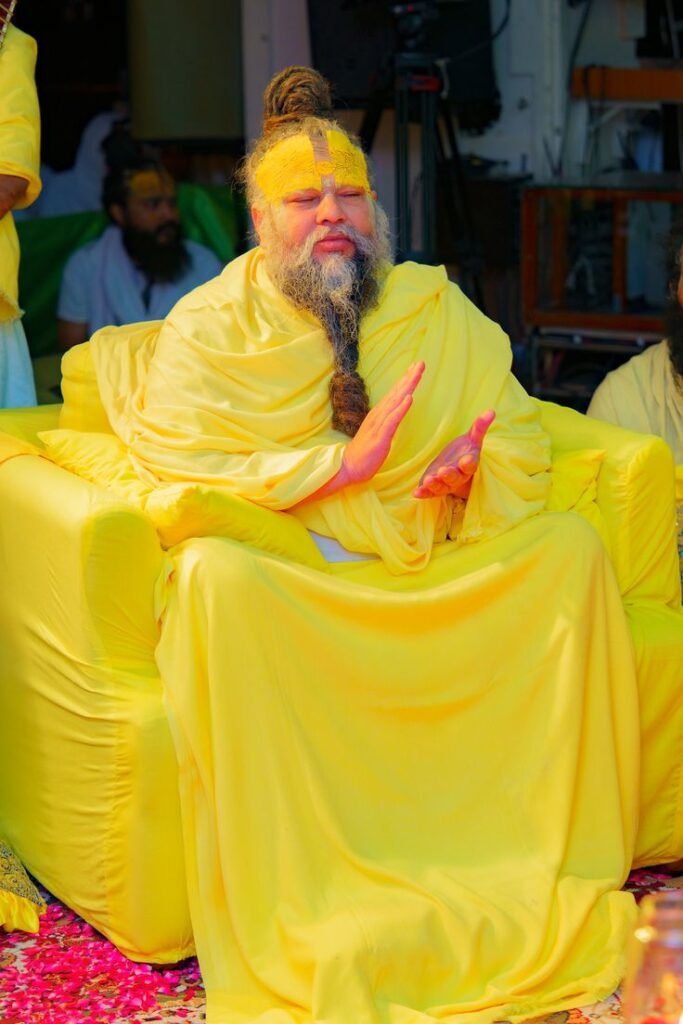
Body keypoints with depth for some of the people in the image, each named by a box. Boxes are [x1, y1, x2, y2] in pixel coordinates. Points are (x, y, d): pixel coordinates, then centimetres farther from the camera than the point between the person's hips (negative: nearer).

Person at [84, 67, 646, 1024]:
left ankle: (565, 874, -13)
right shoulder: (207, 328, 0)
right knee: (212, 575, -36)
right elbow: (184, 483, -14)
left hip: (434, 576, 3)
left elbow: (521, 441, 6)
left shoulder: (436, 308, 10)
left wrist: (468, 481, -19)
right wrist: (346, 463, -23)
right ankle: (288, 909, -31)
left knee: (571, 548, -18)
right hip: (276, 578, -3)